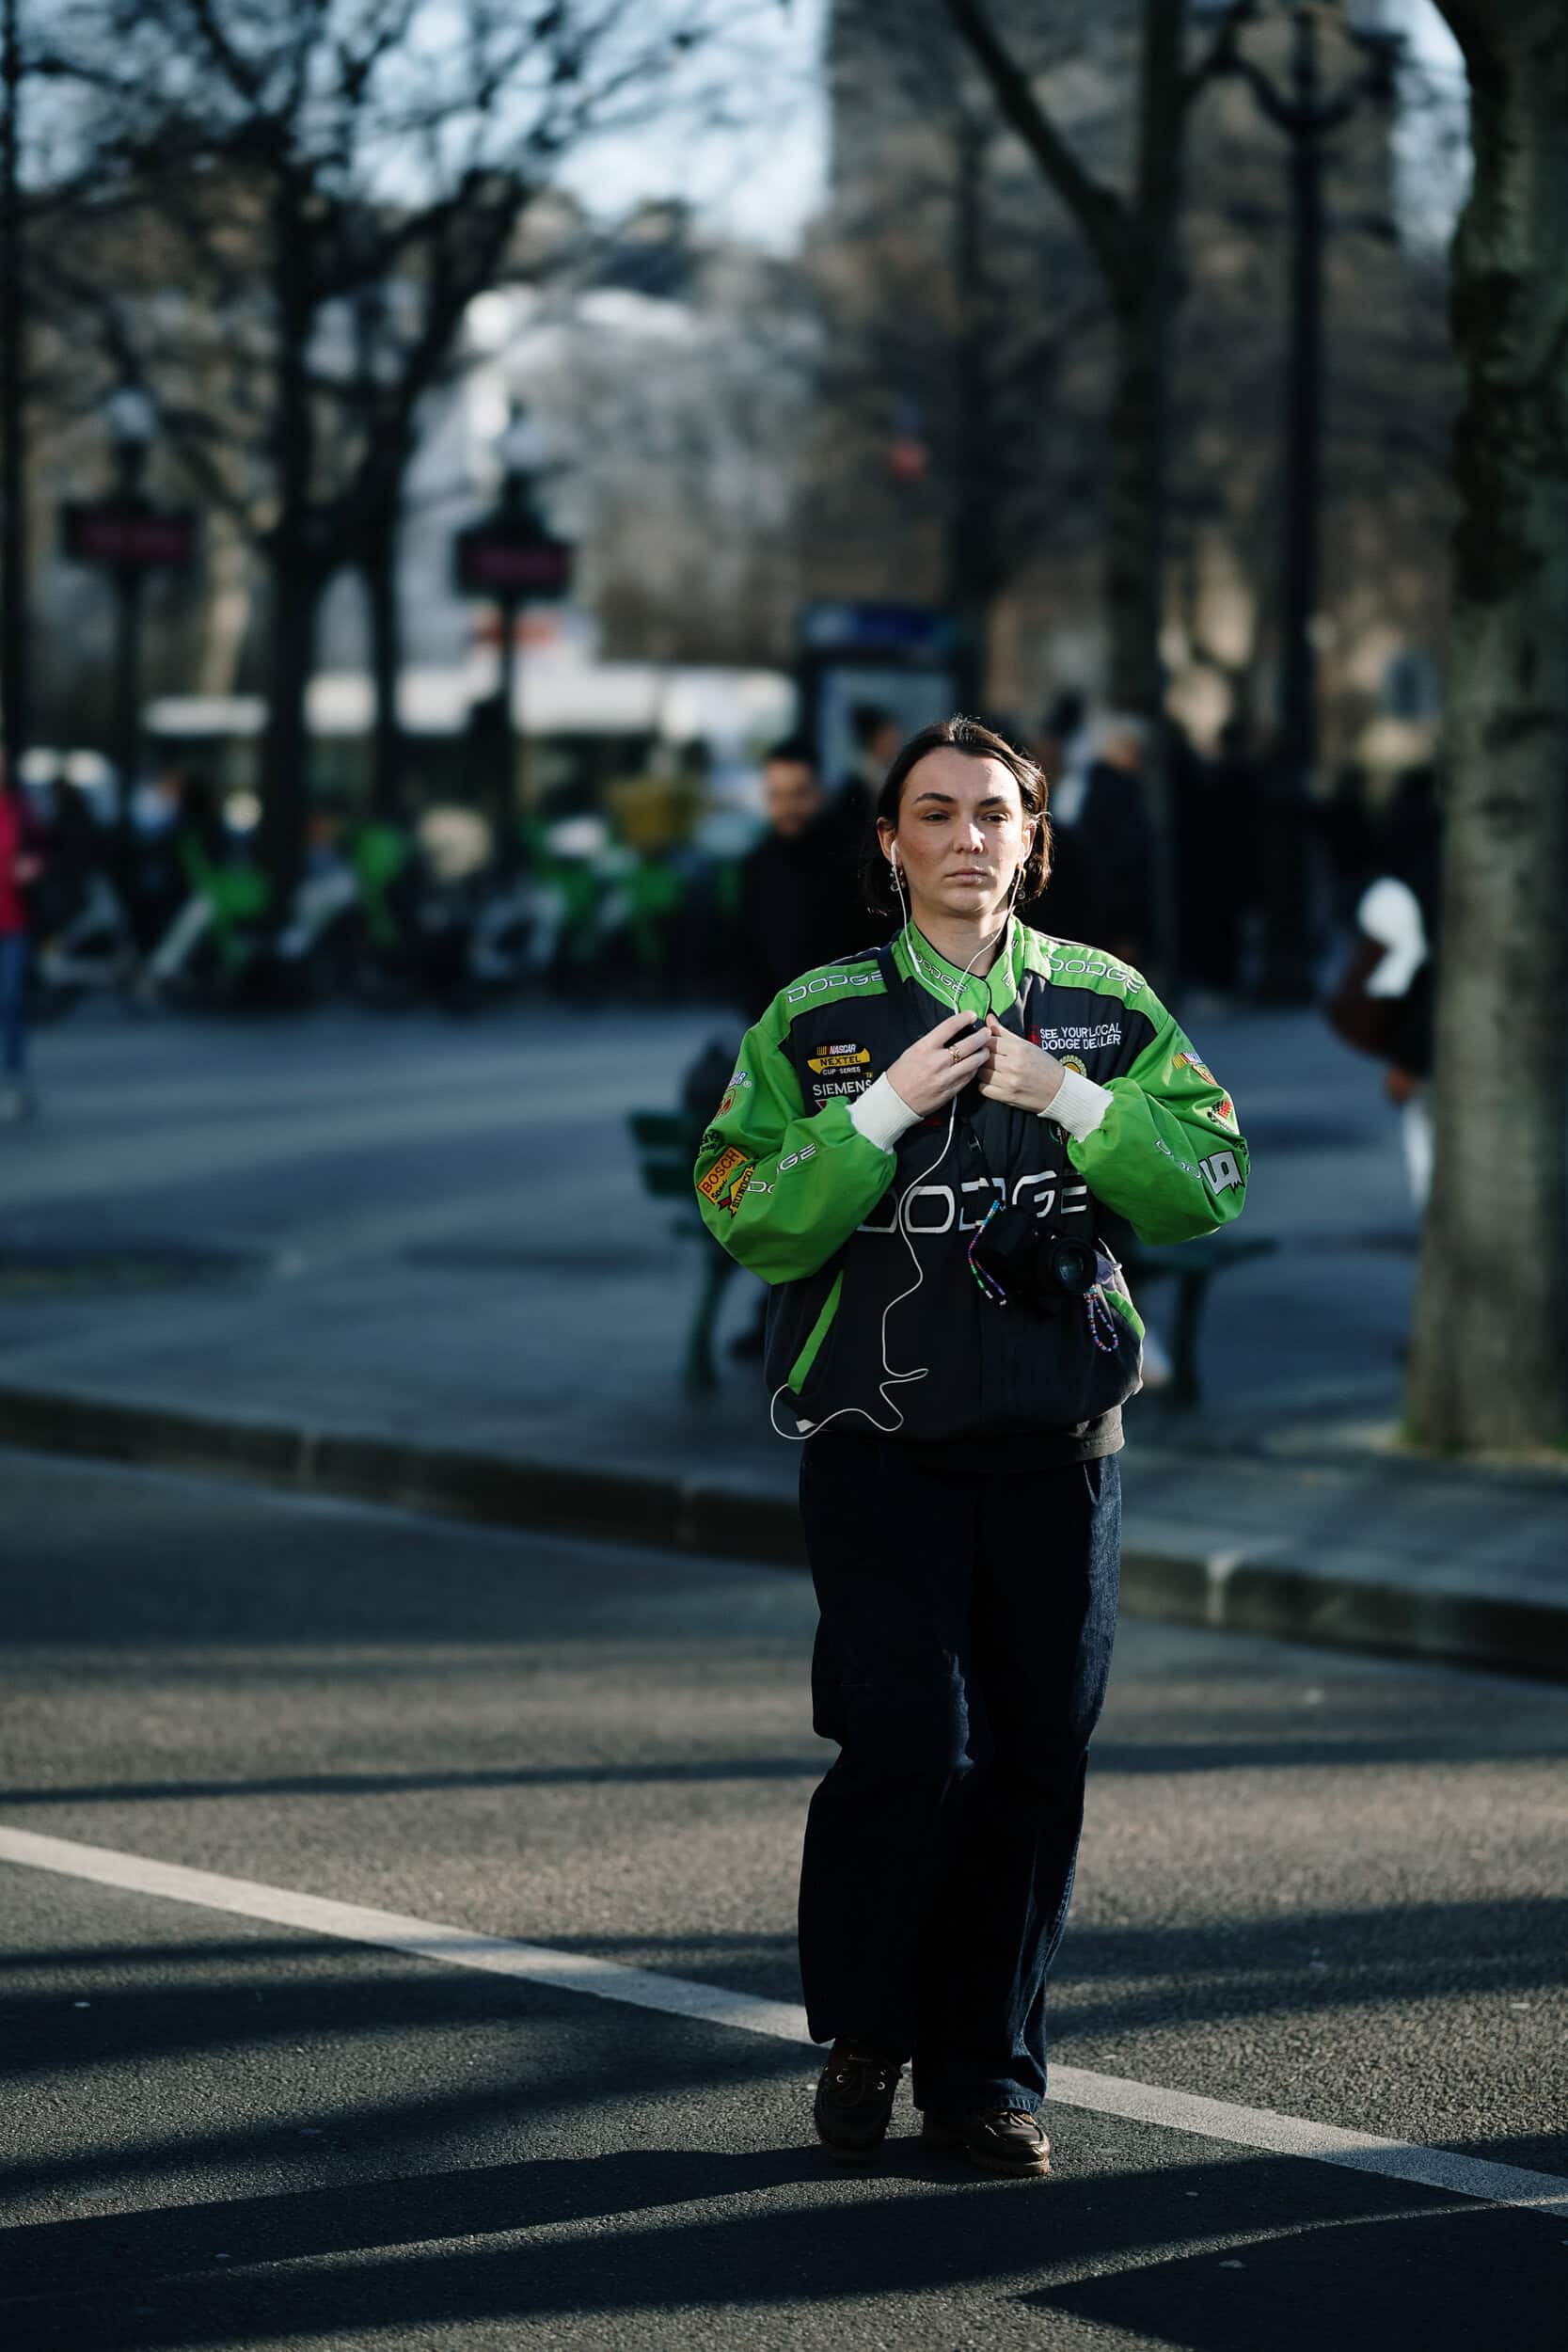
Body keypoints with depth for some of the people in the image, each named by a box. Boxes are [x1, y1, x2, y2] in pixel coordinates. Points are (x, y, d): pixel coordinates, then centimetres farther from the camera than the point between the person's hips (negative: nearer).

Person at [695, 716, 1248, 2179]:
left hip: (1059, 1441, 2)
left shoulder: (1106, 1006, 7)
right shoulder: (817, 1017, 2)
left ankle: (984, 2073, 16)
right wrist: (884, 1114, -16)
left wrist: (1072, 1102, -12)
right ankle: (862, 2035, 15)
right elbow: (751, 1225, -6)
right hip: (882, 1443, -2)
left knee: (1035, 1759, 4)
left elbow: (1209, 1185, 0)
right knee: (911, 1746, -9)